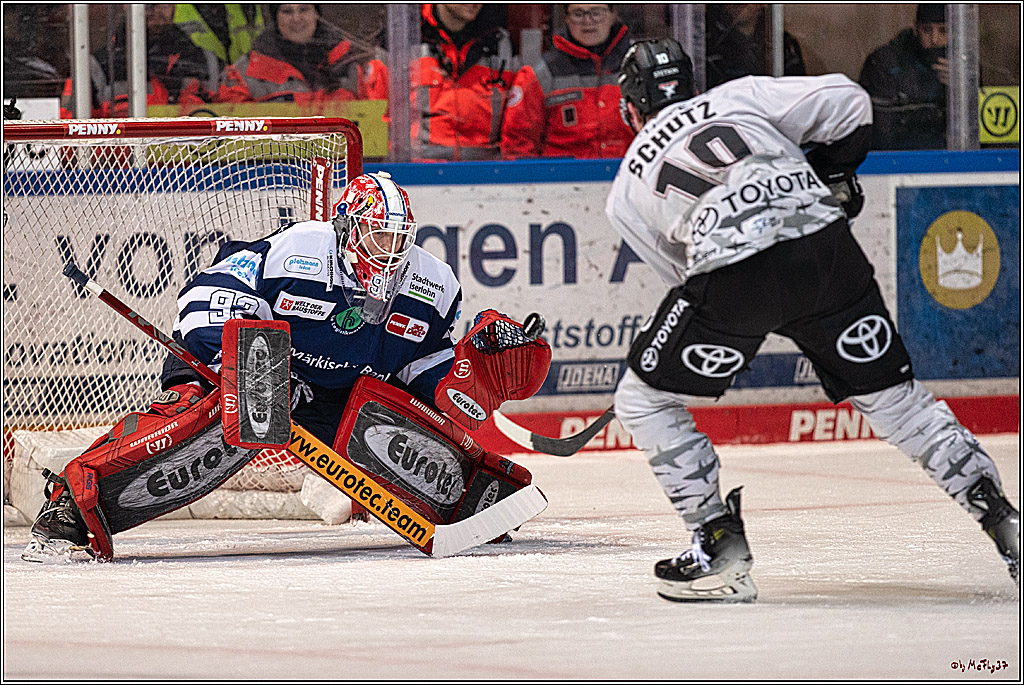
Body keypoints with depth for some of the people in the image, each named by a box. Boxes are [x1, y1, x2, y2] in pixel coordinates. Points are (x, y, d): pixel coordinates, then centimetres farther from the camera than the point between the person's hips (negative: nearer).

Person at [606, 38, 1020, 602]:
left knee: (644, 400, 17)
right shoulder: (740, 96, 25)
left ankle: (720, 544, 10)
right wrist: (833, 179, 34)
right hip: (826, 249, 3)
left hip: (733, 278, -3)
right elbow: (846, 102, 18)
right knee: (890, 396, 17)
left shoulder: (625, 190, 24)